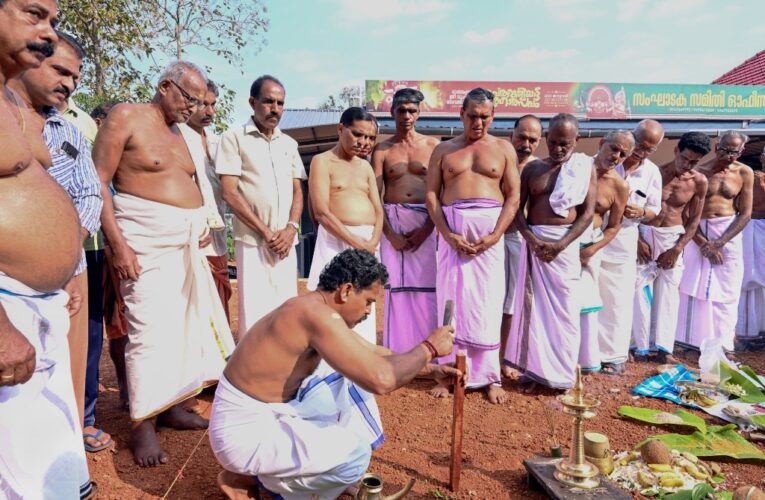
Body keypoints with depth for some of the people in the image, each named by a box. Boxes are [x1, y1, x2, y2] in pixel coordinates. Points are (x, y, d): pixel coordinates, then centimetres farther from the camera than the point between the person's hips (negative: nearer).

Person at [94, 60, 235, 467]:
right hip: (147, 243, -7)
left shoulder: (179, 132, 17)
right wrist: (118, 243, -18)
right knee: (151, 329, -8)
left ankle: (171, 405, 21)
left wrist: (202, 224, 10)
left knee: (186, 321, 8)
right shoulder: (126, 117, -5)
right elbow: (98, 181, -10)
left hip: (186, 243, 8)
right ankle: (142, 423, 5)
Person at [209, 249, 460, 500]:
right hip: (244, 431, -10)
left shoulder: (316, 310, 5)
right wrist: (430, 347, -16)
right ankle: (252, 479, 1)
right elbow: (381, 379, -32)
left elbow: (373, 354, 17)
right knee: (356, 453, -18)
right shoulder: (317, 314, -26)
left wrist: (430, 370, 13)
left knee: (347, 390, 16)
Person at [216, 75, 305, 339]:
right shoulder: (234, 137, -1)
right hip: (252, 241, -5)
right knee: (254, 312, -5)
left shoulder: (289, 143, 15)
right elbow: (230, 193, -8)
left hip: (286, 241, 5)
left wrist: (291, 228, -4)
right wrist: (266, 232, -10)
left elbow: (297, 190, 14)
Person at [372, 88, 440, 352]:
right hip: (392, 221, 1)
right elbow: (375, 197, 2)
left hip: (426, 222, 0)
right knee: (396, 286, 0)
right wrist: (390, 233, -9)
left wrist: (426, 228, -9)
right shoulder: (382, 149, 8)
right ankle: (397, 352, 7)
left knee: (426, 285, -2)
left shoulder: (433, 145, 7)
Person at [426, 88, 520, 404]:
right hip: (452, 231, 1)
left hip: (490, 230, -1)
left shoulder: (504, 149, 9)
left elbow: (513, 196, 3)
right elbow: (431, 194, 3)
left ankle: (490, 377, 8)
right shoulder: (444, 150, 10)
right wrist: (448, 234, -11)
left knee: (487, 305, 0)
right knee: (451, 301, 2)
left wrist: (496, 235, -11)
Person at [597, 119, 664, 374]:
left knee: (618, 301, 6)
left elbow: (655, 210, 9)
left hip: (623, 242, 2)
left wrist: (640, 212, -12)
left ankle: (614, 355, 20)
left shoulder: (652, 172, 3)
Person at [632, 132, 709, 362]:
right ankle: (641, 346, 5)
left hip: (673, 238, 2)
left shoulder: (699, 182, -2)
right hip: (645, 235, -2)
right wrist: (638, 239, -11)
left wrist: (677, 249, -4)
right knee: (641, 289, -2)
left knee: (668, 292, 2)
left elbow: (694, 219, 4)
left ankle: (663, 346, 8)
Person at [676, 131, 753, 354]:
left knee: (726, 292, 4)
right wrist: (702, 243, -14)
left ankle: (722, 343, 13)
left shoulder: (745, 173, 0)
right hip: (698, 233, -1)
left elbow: (745, 213, -2)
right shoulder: (699, 171, -5)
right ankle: (692, 339, 15)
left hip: (728, 234, 1)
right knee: (692, 287, 3)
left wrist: (719, 243, -12)